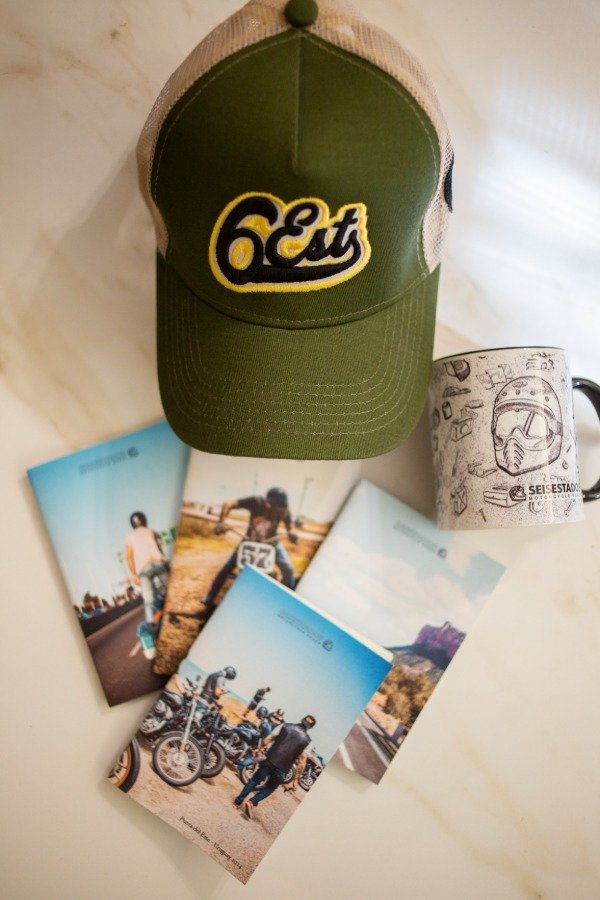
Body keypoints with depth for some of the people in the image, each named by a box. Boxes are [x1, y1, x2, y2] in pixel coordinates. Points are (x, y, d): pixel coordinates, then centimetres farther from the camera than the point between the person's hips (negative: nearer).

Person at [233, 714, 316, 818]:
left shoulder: (285, 726, 1)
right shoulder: (307, 741, -4)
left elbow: (268, 739, 3)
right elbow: (301, 762, -6)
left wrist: (261, 748, 20)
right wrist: (296, 779, 0)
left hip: (270, 760, 1)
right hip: (282, 769, -1)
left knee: (255, 780, 21)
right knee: (270, 787, 20)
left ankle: (238, 801, 19)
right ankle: (253, 802, -1)